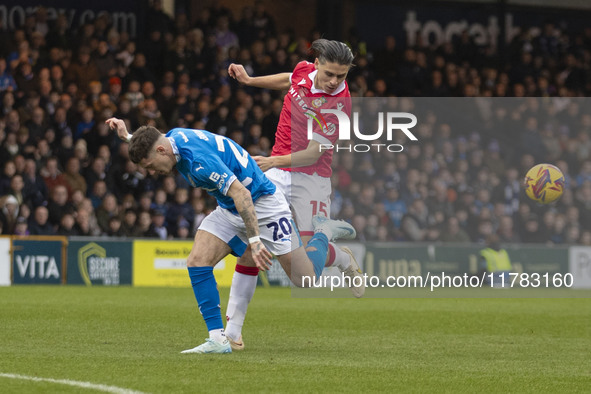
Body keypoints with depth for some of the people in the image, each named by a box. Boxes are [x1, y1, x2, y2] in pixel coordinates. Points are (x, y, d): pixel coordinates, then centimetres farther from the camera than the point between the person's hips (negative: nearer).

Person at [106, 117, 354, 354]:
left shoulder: (199, 159, -33)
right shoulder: (172, 138, -4)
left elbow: (241, 194, -35)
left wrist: (255, 240, -36)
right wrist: (127, 137, 11)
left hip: (261, 205, -9)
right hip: (228, 211, 9)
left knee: (306, 280, -4)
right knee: (197, 262, -12)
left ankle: (324, 233, 25)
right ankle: (218, 339, -9)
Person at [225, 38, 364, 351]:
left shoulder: (339, 104, -19)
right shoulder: (304, 70, -3)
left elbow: (314, 153, -22)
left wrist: (275, 161, -33)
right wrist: (249, 80, 20)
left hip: (311, 177, -4)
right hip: (276, 171, 4)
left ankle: (345, 260, 30)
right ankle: (233, 324, -3)